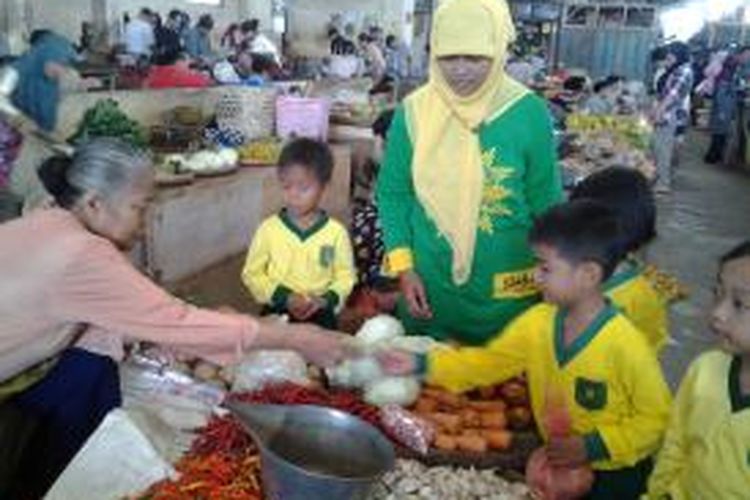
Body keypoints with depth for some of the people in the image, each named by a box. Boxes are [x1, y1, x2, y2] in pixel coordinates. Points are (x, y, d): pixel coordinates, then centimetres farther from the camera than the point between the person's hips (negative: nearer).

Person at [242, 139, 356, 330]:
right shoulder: (268, 229, -5)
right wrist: (284, 297, -13)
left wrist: (327, 300, -16)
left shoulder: (336, 232, -6)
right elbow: (252, 273, -1)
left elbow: (345, 276, 2)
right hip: (277, 313, 0)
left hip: (320, 316, 0)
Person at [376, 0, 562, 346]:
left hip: (507, 291, -1)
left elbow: (546, 204, -3)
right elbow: (392, 194, 1)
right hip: (429, 284, 2)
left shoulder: (529, 113, -11)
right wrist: (403, 268, -6)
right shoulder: (413, 112, -7)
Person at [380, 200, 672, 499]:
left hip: (614, 473, -4)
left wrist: (593, 446, -22)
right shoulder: (537, 322, -8)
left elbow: (656, 418, -15)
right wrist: (421, 365, -9)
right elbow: (488, 362, 0)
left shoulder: (626, 345, -24)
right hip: (556, 461, 5)